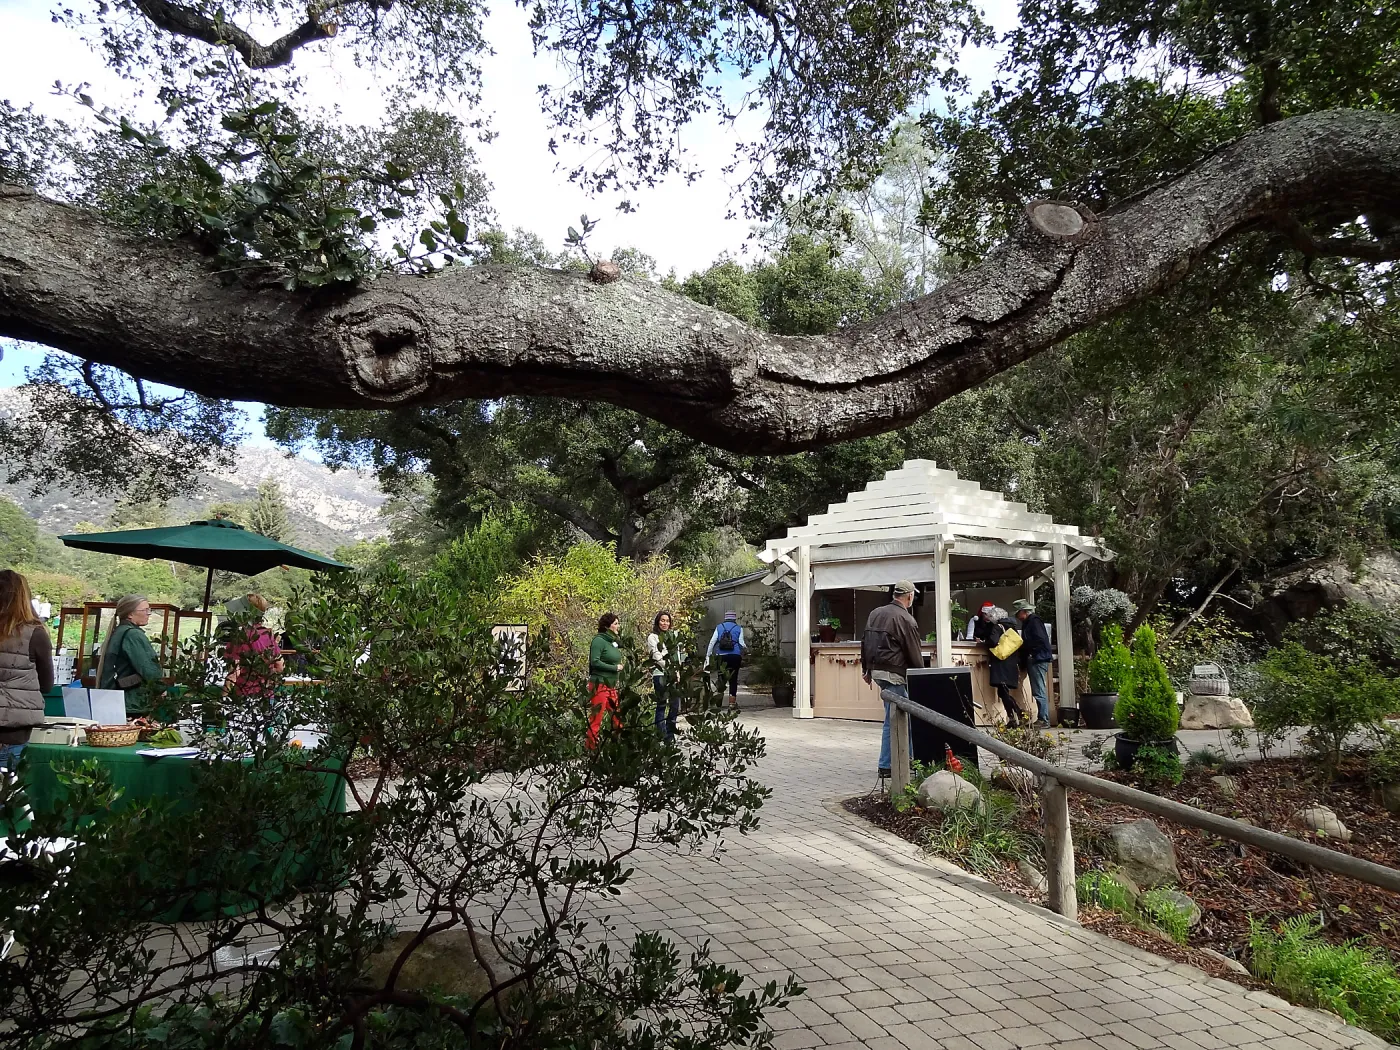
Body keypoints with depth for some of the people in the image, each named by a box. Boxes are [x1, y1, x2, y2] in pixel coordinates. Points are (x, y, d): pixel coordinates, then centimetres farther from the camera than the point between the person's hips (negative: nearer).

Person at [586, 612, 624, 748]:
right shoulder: (599, 640, -11)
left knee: (617, 717, 9)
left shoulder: (614, 641, 13)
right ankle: (591, 746, 4)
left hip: (611, 685, 8)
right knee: (597, 719, -4)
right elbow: (595, 661, -19)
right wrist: (615, 668, -14)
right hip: (599, 685, -8)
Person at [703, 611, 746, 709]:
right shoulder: (739, 628, 4)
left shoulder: (719, 627, 9)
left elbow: (712, 642, 3)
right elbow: (741, 643, -2)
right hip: (735, 656, -1)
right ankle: (732, 702, 6)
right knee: (733, 679, 6)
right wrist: (746, 649, 19)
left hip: (722, 657, 1)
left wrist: (708, 655, 7)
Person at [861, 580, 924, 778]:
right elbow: (914, 654, -8)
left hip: (876, 670, 9)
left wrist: (866, 669, 24)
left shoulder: (875, 614, 12)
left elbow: (864, 642, 17)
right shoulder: (906, 620, -12)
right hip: (893, 673, -9)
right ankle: (886, 766, 2)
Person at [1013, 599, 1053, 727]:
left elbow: (1040, 641, -18)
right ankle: (1042, 719, 14)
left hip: (1038, 660, -10)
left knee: (1039, 691, -10)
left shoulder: (1034, 621, -10)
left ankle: (1044, 720, -9)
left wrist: (1023, 644, -12)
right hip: (1033, 660, 10)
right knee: (1038, 692, 11)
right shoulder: (1027, 622, 20)